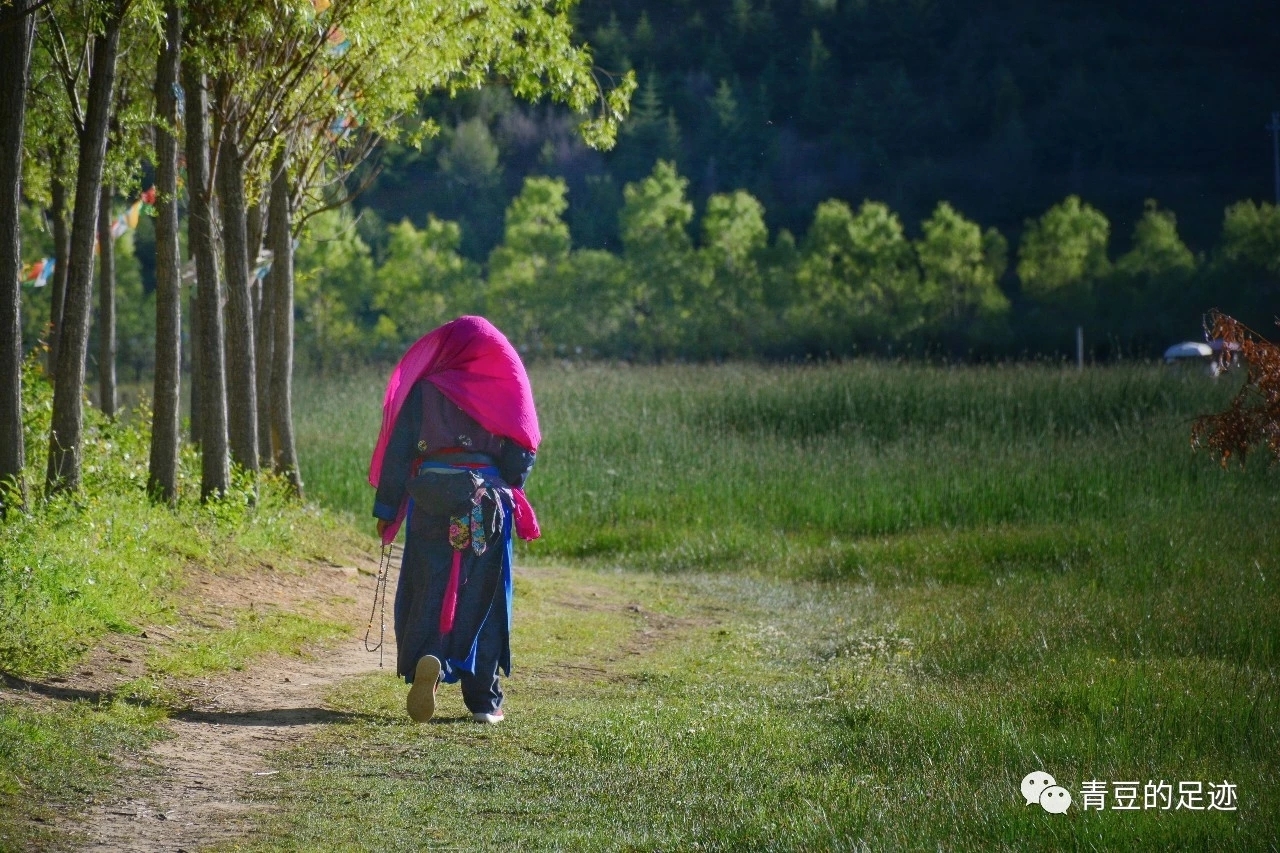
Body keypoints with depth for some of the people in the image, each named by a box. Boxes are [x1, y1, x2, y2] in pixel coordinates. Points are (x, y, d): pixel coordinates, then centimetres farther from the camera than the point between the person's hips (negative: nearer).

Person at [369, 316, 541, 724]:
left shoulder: (424, 391, 2)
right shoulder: (505, 392, 4)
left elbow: (399, 451, 0)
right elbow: (521, 456, 3)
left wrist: (386, 509, 5)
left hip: (431, 504, -1)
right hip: (489, 506, 1)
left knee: (428, 591, 3)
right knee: (483, 596, 7)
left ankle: (425, 660, -27)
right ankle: (484, 698, 5)